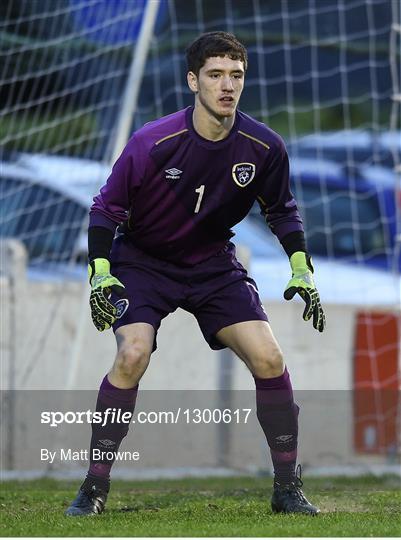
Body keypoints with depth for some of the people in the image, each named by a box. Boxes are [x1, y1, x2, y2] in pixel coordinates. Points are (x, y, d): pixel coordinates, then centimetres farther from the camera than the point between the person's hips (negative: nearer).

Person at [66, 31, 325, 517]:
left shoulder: (264, 148, -13)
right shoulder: (153, 143, -24)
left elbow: (282, 210, 7)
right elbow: (106, 208, -12)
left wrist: (302, 271, -2)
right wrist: (101, 273, -23)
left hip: (213, 264, 3)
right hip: (142, 261, -3)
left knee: (268, 359, -11)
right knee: (132, 354, -26)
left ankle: (288, 488, 4)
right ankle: (93, 489, -14)